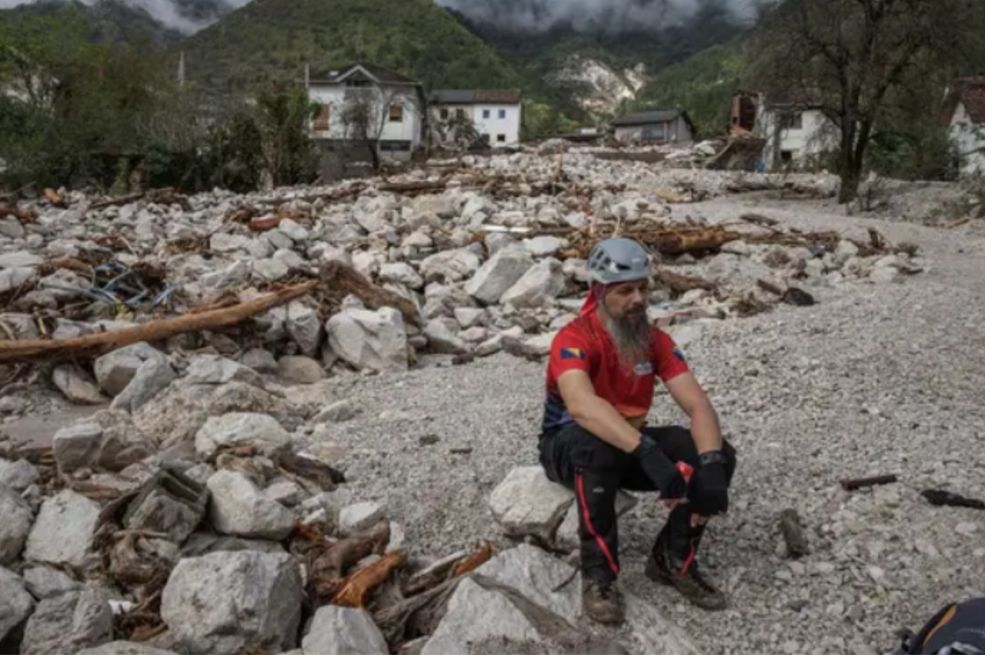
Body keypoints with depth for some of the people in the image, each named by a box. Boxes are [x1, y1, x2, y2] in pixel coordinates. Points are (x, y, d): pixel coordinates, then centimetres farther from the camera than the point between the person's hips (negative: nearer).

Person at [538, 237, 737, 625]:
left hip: (629, 446, 5)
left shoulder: (656, 340, -7)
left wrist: (712, 464, -34)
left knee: (718, 453, -16)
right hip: (569, 447, -5)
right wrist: (648, 452, -56)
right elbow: (581, 406, -45)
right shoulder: (574, 338, -25)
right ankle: (598, 573, -22)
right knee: (599, 449, -42)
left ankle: (673, 561, 0)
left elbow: (697, 405, -15)